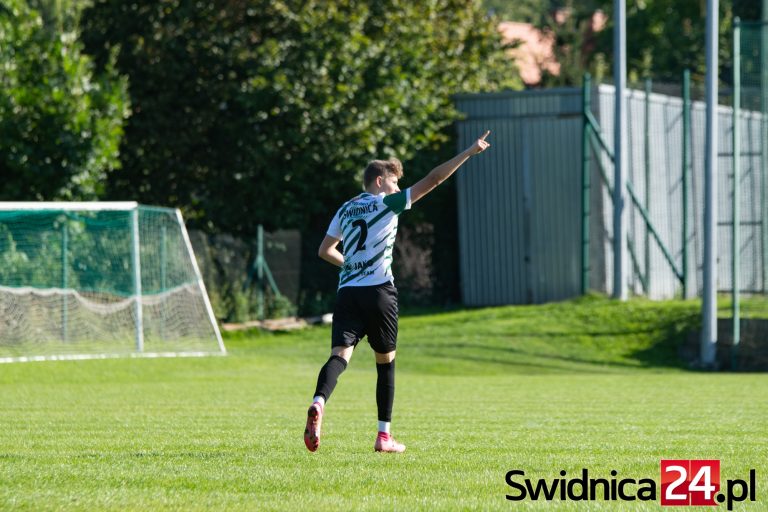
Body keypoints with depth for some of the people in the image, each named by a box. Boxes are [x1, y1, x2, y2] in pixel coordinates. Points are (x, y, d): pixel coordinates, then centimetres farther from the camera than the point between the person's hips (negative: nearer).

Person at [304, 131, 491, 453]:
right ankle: (384, 436, 13)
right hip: (379, 291, -4)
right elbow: (434, 179, -1)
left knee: (340, 355, -11)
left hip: (347, 291, 4)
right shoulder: (388, 203, 2)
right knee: (385, 362, 11)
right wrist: (469, 152, 2)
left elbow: (325, 251, 23)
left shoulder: (345, 210, 17)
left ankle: (318, 404, -42)